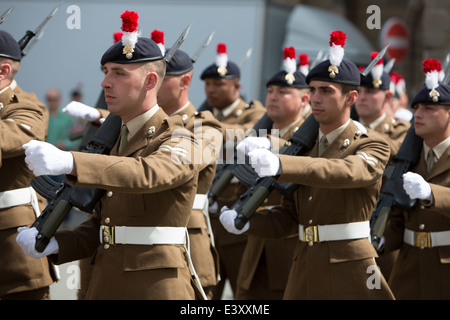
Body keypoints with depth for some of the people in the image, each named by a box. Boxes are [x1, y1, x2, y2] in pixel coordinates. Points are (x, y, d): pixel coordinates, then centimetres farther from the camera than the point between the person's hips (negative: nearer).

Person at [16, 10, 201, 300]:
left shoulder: (178, 140, -9)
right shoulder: (118, 141, 16)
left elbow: (148, 173, -31)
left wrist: (68, 162, -43)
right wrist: (55, 244, -2)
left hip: (157, 287, -7)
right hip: (105, 285, 7)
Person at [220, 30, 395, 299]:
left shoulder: (373, 146, -6)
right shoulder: (305, 147, 13)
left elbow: (346, 171, -29)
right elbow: (288, 217, 12)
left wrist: (281, 166, -42)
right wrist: (245, 223, -8)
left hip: (350, 273, -6)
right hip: (304, 273, 6)